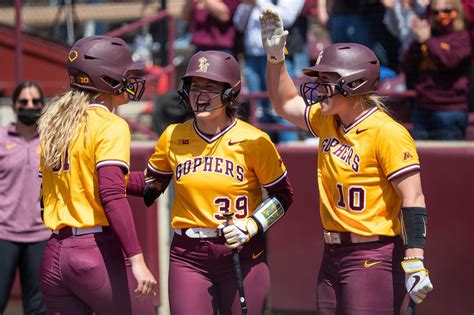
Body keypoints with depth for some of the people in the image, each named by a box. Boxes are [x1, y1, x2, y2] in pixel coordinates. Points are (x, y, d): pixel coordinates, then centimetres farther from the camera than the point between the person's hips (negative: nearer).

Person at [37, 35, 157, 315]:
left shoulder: (53, 123, 14)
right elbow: (112, 195, -19)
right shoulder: (111, 126, -8)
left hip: (54, 257, 7)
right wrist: (137, 260, -24)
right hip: (98, 253, -7)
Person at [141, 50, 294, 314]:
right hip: (188, 256, 2)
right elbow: (151, 185, 18)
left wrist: (251, 226, -11)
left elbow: (283, 195, 3)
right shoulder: (173, 138, 4)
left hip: (243, 255, -2)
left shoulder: (254, 141, -5)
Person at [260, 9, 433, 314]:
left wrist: (414, 263, -25)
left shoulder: (388, 133, -14)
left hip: (374, 258, -9)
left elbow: (413, 199, -18)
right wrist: (275, 55, 19)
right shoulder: (328, 122, 11)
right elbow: (286, 104, 30)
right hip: (333, 255, 9)